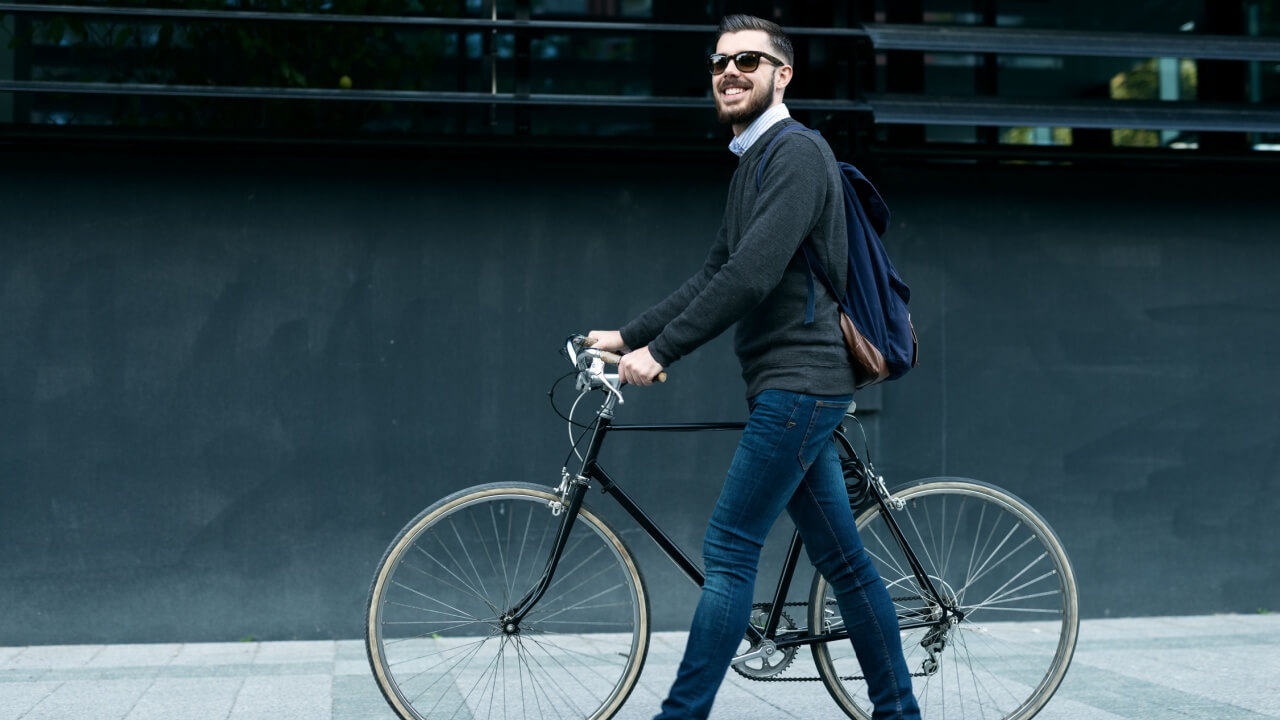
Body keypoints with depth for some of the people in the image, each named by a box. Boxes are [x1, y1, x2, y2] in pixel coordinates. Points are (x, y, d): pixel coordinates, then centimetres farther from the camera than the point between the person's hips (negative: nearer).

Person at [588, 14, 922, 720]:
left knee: (729, 551, -9)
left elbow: (752, 275, -22)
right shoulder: (754, 162, 19)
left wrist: (660, 351, -20)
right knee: (842, 558, 12)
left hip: (797, 382, -10)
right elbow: (714, 274, 20)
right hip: (794, 387, 10)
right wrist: (629, 335, 13)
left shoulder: (797, 152, -12)